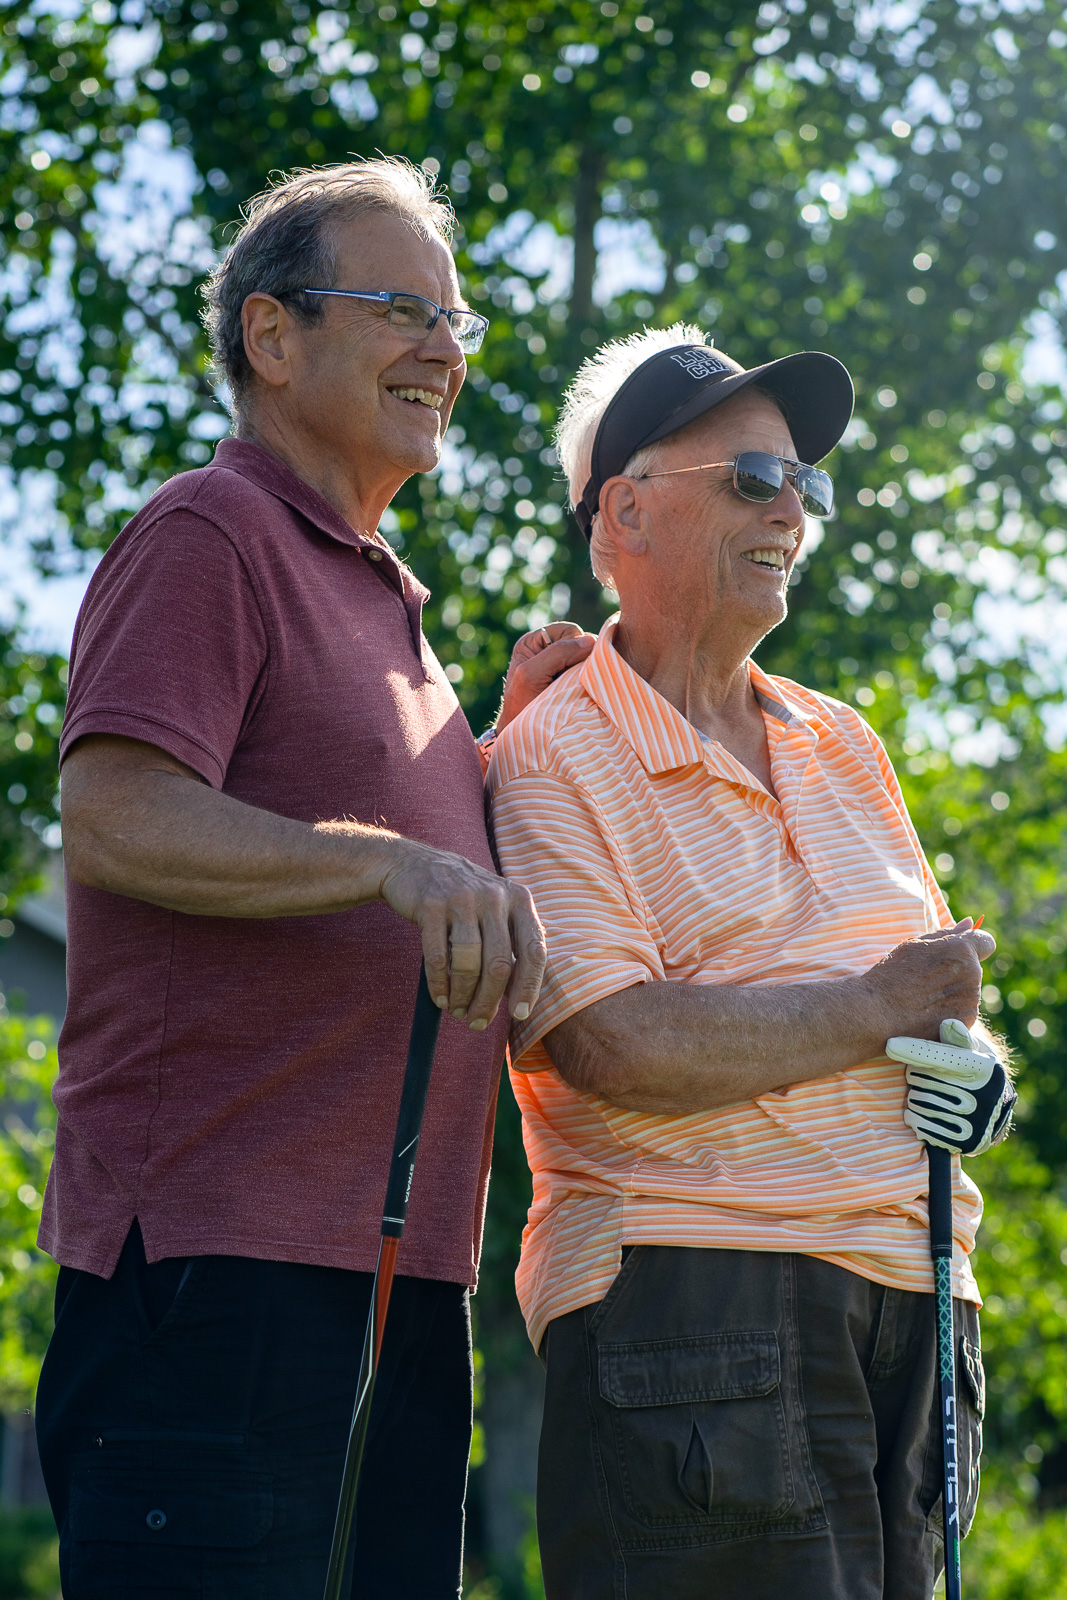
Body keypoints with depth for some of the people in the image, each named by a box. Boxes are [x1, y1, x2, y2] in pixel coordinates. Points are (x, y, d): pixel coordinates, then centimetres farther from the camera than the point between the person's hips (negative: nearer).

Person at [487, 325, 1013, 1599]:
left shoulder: (842, 748, 19)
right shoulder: (553, 758, -3)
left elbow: (938, 983, 25)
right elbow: (612, 1044, -16)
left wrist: (969, 1067, 0)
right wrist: (877, 1009, -7)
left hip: (907, 1295, 7)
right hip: (690, 1293, -7)